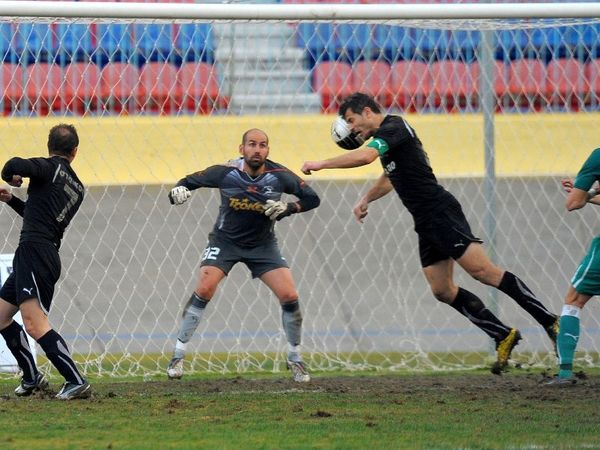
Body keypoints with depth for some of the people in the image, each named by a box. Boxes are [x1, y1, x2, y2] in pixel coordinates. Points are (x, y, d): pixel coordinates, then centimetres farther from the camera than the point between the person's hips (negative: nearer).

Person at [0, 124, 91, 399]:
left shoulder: (50, 168, -4)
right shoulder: (77, 188, 20)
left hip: (34, 251, -9)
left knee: (34, 323, -19)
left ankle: (77, 381, -24)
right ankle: (32, 377, 24)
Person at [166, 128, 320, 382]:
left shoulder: (278, 176, -15)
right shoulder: (226, 173, -18)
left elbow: (312, 198, -7)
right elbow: (190, 181, -6)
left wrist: (287, 208, -24)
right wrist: (178, 191, -29)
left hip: (262, 244, 1)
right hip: (225, 240, -1)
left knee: (289, 296, -11)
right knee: (204, 290, -20)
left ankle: (294, 359, 11)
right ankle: (178, 356, -8)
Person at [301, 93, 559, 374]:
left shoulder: (393, 128, -10)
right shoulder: (387, 135, 21)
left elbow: (365, 156, -29)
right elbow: (391, 177, 42)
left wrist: (321, 164, -20)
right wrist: (366, 199, 32)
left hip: (440, 213, -10)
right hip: (426, 223, 10)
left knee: (483, 271, -16)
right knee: (442, 291, 4)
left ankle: (549, 322, -16)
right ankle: (503, 336, 7)